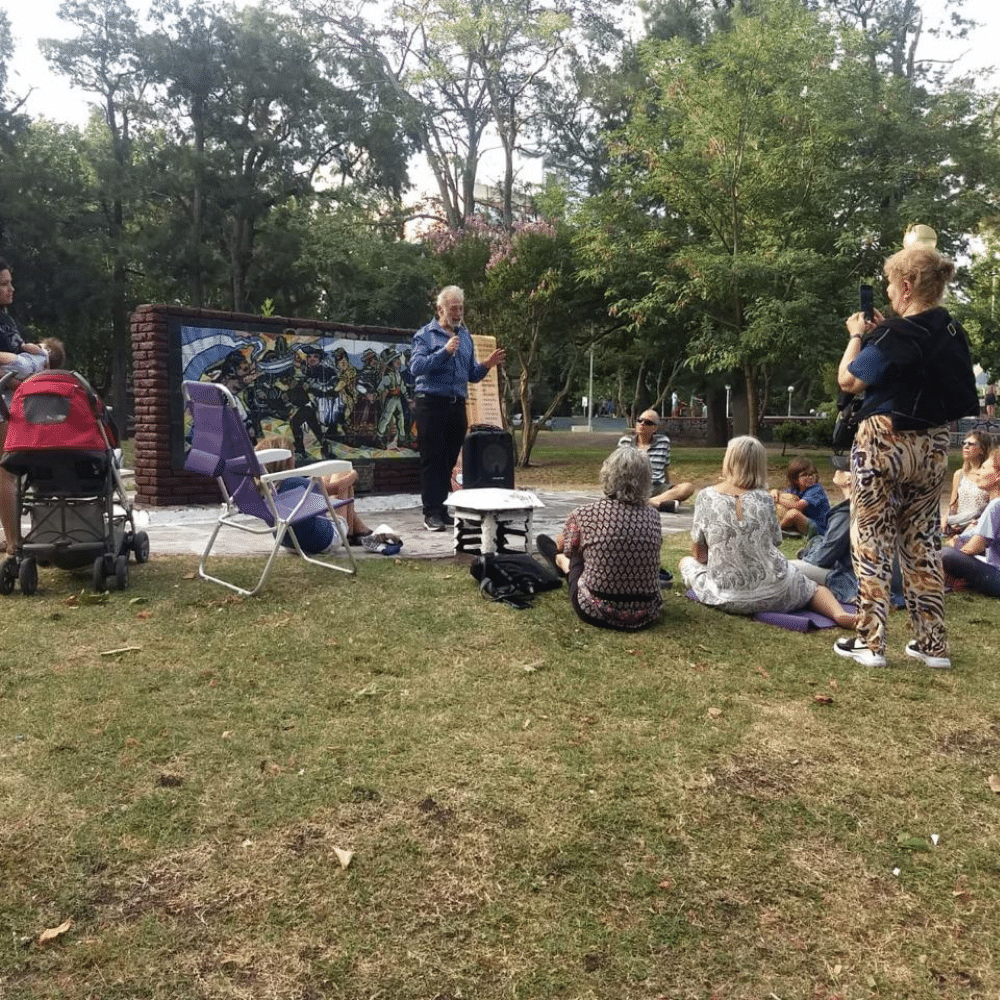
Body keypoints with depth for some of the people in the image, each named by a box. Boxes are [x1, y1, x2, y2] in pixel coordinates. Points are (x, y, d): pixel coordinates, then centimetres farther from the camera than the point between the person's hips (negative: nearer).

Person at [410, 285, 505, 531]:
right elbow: (416, 367, -14)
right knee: (432, 459, -5)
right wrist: (445, 352, -20)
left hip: (457, 405, 6)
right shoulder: (425, 334, 1)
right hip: (431, 403, -5)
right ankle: (432, 513, -3)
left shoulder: (465, 336, 18)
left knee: (449, 460, 8)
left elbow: (472, 375, 19)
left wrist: (486, 365, -1)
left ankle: (441, 508, 15)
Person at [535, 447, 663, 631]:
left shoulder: (584, 514, -13)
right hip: (645, 615, 3)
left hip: (595, 613, -3)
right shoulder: (653, 517, -4)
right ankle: (564, 564, 53)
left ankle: (562, 563, 56)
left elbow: (565, 547, 8)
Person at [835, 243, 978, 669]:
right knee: (922, 544, 13)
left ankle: (869, 642, 5)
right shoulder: (951, 332, 8)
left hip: (884, 442, -7)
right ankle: (932, 644, 18)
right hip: (932, 445, 7)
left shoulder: (896, 333, -15)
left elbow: (849, 380, -10)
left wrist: (857, 336, 4)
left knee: (871, 543, 2)